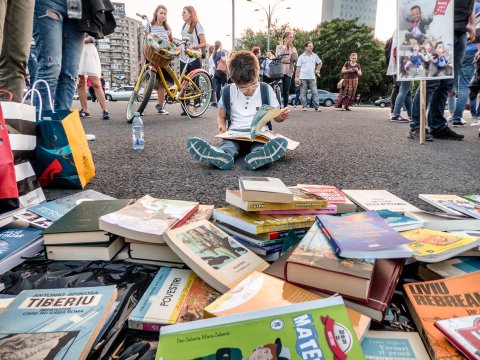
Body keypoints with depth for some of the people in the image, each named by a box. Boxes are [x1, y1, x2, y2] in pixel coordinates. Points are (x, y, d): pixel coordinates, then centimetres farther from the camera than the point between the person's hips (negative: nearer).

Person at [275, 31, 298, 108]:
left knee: (286, 92, 3)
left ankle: (285, 107, 8)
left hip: (288, 72, 3)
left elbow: (295, 59, 2)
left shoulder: (293, 48, 15)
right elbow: (278, 56, -11)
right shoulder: (279, 47, 7)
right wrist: (285, 46, -6)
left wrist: (292, 49, -3)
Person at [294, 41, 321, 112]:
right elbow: (298, 68, 0)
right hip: (303, 77, -2)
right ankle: (304, 106, 6)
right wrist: (296, 77, -8)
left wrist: (317, 70, 14)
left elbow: (320, 63, 28)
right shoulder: (301, 57, 4)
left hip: (312, 77, 2)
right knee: (303, 93, -1)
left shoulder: (315, 56, 11)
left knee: (315, 92, -4)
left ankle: (317, 107, -2)